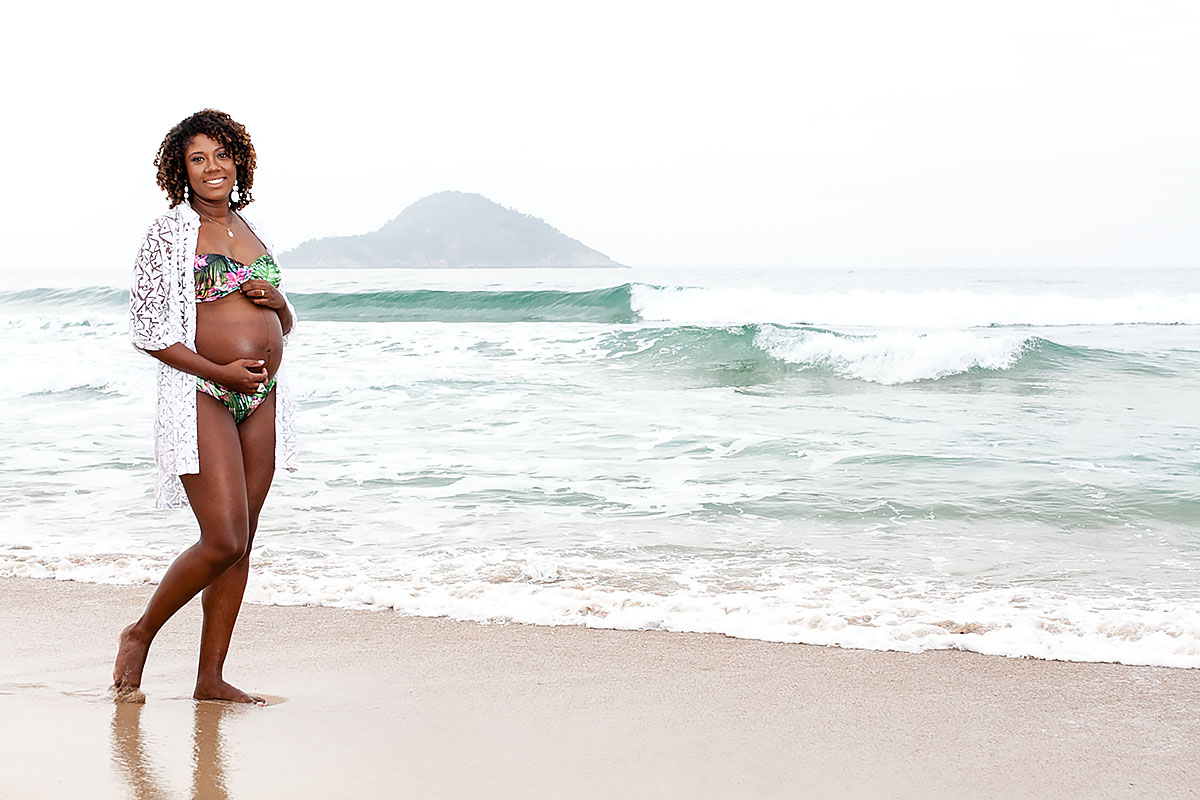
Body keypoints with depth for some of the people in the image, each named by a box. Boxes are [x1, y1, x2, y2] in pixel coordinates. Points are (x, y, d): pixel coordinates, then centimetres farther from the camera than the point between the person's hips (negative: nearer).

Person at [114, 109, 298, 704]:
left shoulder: (251, 230, 16)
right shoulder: (169, 232, -3)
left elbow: (284, 324, 23)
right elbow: (145, 328, -8)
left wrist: (275, 299, -1)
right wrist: (220, 372, -15)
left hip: (261, 396, 6)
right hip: (201, 396, -6)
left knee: (240, 545, 5)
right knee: (224, 541, -12)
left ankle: (211, 677, 12)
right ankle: (140, 635, 10)